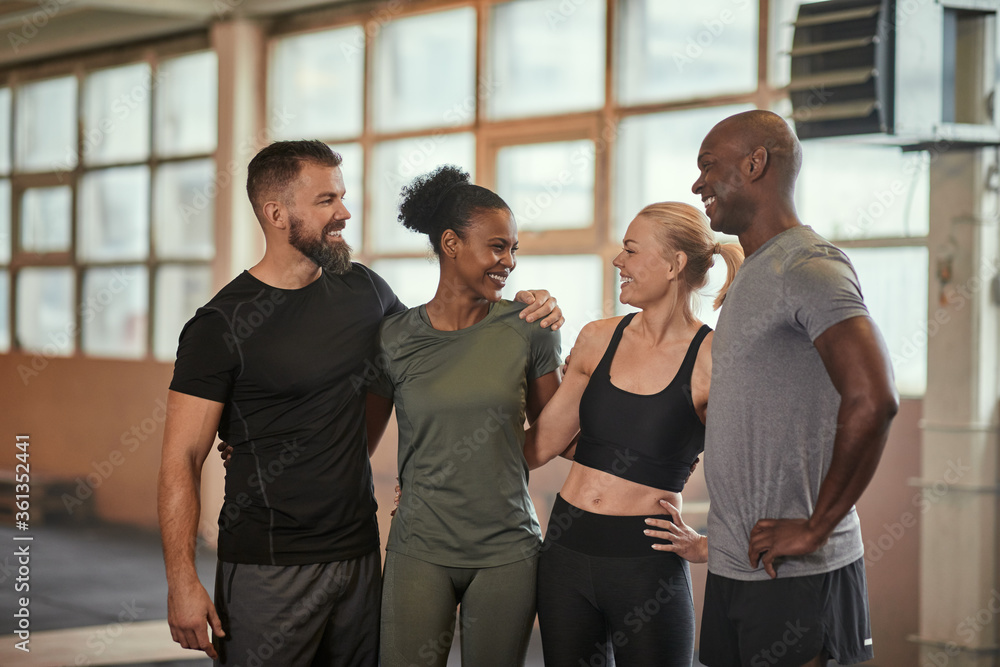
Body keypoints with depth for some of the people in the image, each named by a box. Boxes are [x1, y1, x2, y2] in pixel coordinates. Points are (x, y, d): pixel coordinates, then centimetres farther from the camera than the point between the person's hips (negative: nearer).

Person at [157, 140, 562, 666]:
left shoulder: (362, 290, 7)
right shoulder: (221, 326, -10)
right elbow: (181, 460, -10)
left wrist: (517, 313, 7)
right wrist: (182, 581, -16)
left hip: (358, 554, 5)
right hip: (268, 567, -5)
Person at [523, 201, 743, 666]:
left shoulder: (712, 361, -8)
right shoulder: (599, 339, 6)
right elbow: (540, 444, 12)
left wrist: (709, 545, -5)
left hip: (647, 562, -4)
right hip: (566, 550, 5)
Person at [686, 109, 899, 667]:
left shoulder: (807, 266, -14)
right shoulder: (757, 272, 18)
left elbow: (873, 400, -28)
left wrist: (815, 529, -21)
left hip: (794, 578, -9)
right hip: (734, 567, 9)